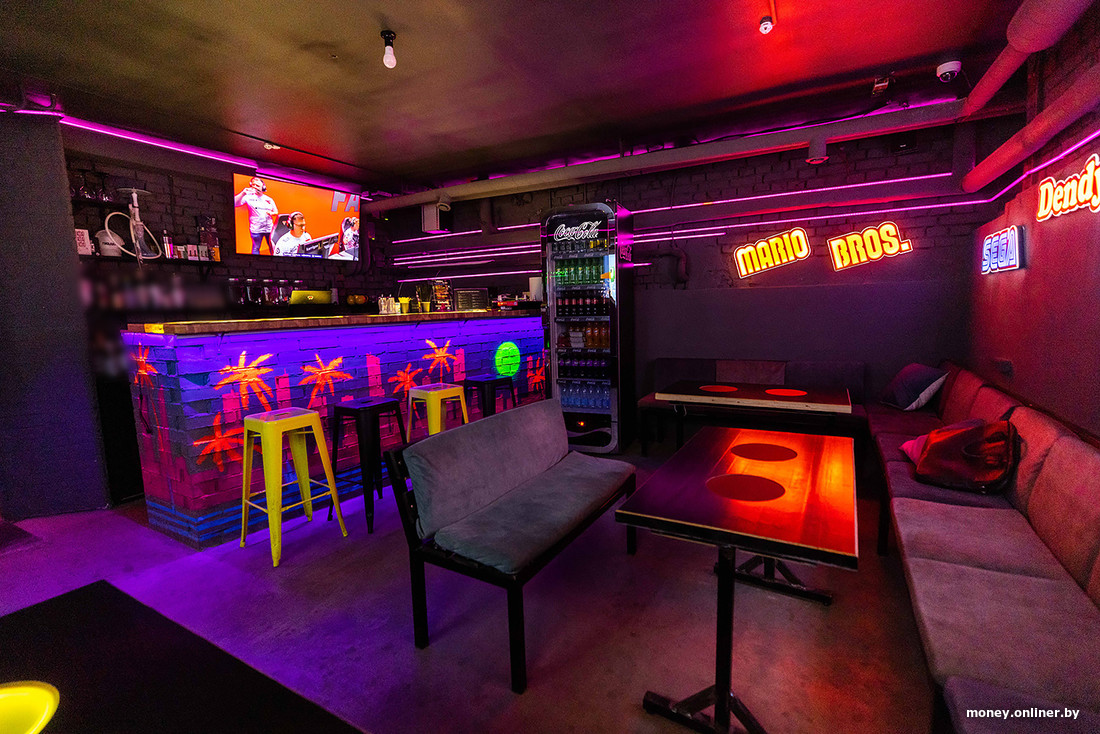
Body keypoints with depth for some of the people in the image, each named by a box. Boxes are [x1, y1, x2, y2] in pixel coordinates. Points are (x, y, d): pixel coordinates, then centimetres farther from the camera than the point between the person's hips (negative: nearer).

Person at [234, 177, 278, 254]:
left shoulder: (269, 199, 10)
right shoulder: (248, 197, 0)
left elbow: (276, 212, 16)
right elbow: (235, 203, -11)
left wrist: (272, 213, -7)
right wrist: (243, 193, -22)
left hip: (269, 228, 3)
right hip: (256, 229, -3)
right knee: (256, 249, 0)